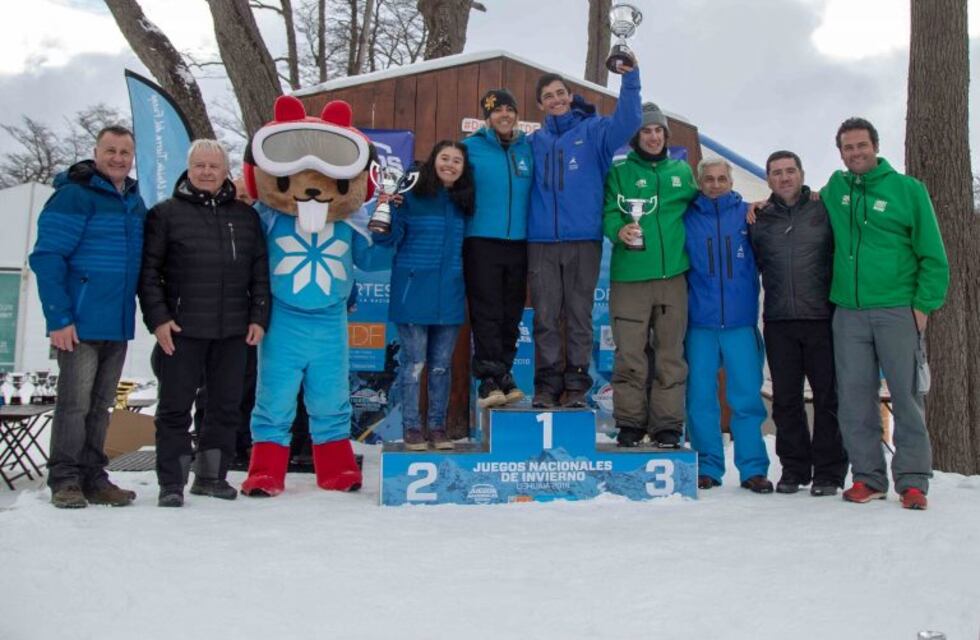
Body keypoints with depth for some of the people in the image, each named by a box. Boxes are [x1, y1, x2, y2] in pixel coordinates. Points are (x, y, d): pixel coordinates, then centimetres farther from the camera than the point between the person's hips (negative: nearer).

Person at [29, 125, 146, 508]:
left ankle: (93, 478, 19)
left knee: (100, 405, 12)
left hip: (118, 325, 7)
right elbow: (47, 258, -12)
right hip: (80, 323, -7)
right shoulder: (74, 195, -7)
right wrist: (59, 317, -19)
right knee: (74, 403, -2)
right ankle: (65, 480, 8)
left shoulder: (135, 202, 14)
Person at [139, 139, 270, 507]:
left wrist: (259, 317, 3)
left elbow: (260, 272, 12)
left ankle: (211, 476, 23)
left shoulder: (246, 216, 13)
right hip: (182, 329, -3)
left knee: (226, 406, 10)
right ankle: (171, 483, 11)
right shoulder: (166, 213, 4)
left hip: (234, 330, 3)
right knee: (176, 407, 2)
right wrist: (157, 318, -9)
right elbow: (148, 271, 0)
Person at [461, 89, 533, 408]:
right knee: (486, 313, -5)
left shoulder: (529, 148, 10)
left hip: (519, 243, 4)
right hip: (481, 241, -3)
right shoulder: (471, 147, 1)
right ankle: (489, 379, -2)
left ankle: (503, 374, 19)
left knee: (511, 315, 8)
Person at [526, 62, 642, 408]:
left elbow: (626, 122, -10)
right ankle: (547, 384, 8)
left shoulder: (593, 131, 7)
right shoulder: (535, 141, 15)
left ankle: (576, 384, 9)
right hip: (542, 242, 2)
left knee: (579, 315, 3)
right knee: (545, 317, 2)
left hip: (583, 240, -2)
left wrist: (630, 77, -18)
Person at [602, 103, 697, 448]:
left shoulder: (682, 170, 17)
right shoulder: (620, 171, 7)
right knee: (630, 353, -2)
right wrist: (619, 230, -24)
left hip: (673, 274, 3)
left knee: (671, 354, 5)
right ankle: (630, 424, 10)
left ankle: (668, 426, 13)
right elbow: (609, 213, -4)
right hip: (630, 276, -3)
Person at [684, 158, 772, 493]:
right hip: (699, 322, 1)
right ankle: (707, 466, 16)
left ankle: (753, 468, 12)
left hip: (741, 322, 0)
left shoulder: (747, 214, 7)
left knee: (747, 397, 1)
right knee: (700, 398, 4)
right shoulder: (687, 218, 7)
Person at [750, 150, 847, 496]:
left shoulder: (824, 211, 5)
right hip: (779, 323, 2)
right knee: (785, 399, 7)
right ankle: (794, 468, 18)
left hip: (822, 318, -2)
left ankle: (829, 471, 11)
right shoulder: (759, 220, 11)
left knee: (828, 396, 2)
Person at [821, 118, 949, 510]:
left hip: (897, 311, -3)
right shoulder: (835, 188, 12)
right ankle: (868, 477, 12)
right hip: (848, 312, 3)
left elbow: (933, 255, 1)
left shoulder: (907, 189, 3)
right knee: (855, 398, 3)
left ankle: (913, 481, 6)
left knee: (907, 397, -1)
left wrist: (924, 304, -8)